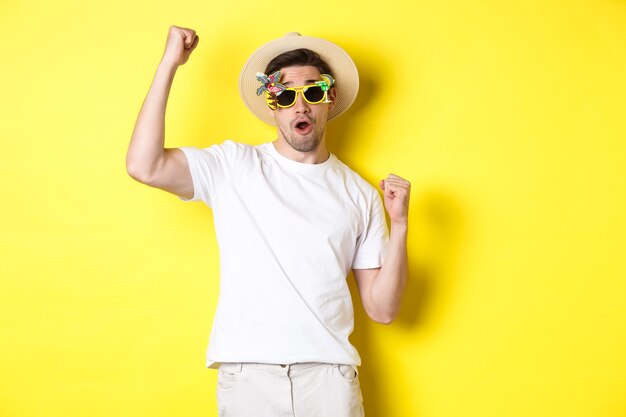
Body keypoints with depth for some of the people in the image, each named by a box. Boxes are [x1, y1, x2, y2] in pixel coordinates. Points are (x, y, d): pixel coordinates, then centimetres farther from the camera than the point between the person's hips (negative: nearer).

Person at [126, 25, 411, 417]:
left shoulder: (360, 194, 8)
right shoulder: (234, 167, 4)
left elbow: (382, 309, 6)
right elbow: (144, 166, -14)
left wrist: (400, 225, -6)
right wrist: (170, 64, -9)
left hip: (328, 374, 1)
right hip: (247, 372, -1)